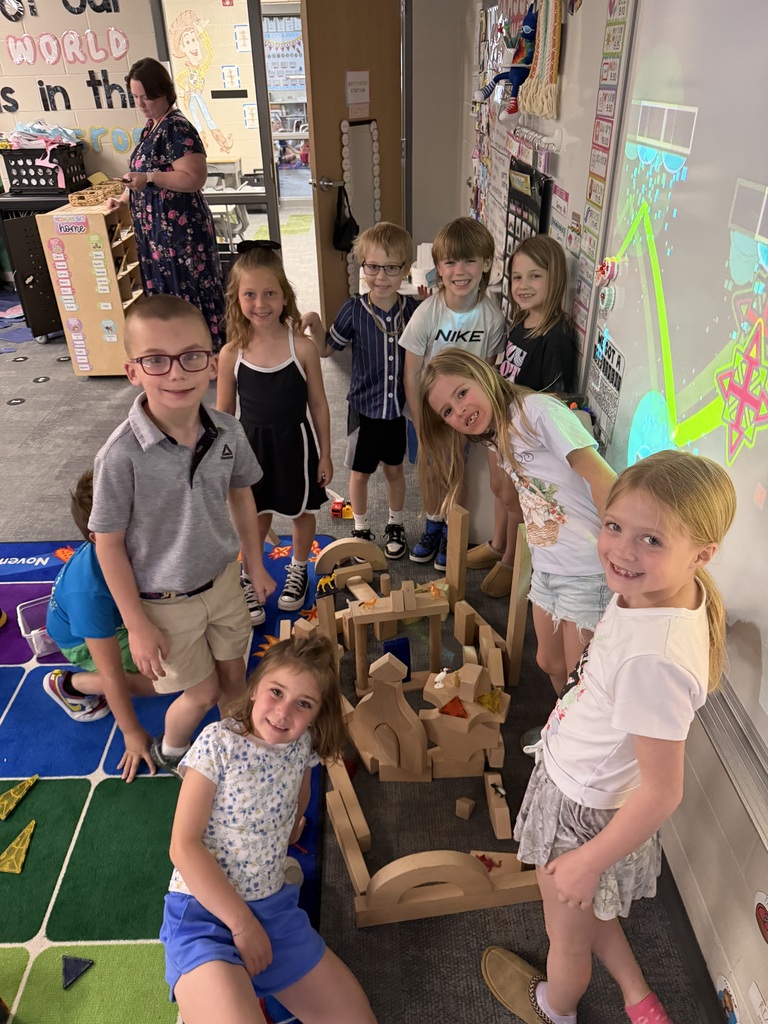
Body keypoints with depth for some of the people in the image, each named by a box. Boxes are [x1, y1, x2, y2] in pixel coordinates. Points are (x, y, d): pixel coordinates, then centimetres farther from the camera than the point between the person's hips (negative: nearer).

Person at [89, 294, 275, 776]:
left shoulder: (229, 432, -14)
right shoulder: (122, 455, -28)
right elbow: (109, 543, -17)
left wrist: (256, 565, 12)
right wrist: (137, 625, -13)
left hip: (223, 579, 4)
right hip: (166, 601, -4)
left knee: (234, 673, 20)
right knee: (203, 691, 11)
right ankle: (170, 752, 45)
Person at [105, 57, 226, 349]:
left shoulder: (177, 128, -14)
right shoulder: (152, 126, 15)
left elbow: (194, 179, -22)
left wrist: (148, 178, -26)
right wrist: (125, 198, 12)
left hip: (179, 229, -10)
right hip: (157, 229, 10)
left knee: (186, 295, -3)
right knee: (166, 295, 14)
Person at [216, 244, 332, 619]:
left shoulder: (302, 348, -14)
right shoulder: (231, 354, -11)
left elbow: (318, 405, -5)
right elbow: (223, 413, -1)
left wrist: (325, 454, -1)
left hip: (294, 442, 0)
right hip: (251, 445, 0)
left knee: (301, 511, 19)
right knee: (255, 518, 15)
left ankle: (298, 570, 46)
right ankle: (249, 580, 39)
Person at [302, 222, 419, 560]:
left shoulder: (413, 309, -10)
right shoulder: (353, 310, -13)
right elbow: (326, 349, -1)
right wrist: (314, 326, -22)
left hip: (400, 406, 1)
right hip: (364, 406, -1)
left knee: (394, 468, 19)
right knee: (360, 471, 14)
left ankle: (395, 525, 41)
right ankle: (360, 529, 36)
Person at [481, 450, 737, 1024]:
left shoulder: (656, 659, -40)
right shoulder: (654, 593, -13)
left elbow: (661, 793, -29)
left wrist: (587, 861, -15)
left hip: (586, 814, -7)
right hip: (579, 783, 7)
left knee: (568, 938, 27)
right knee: (588, 909, 34)